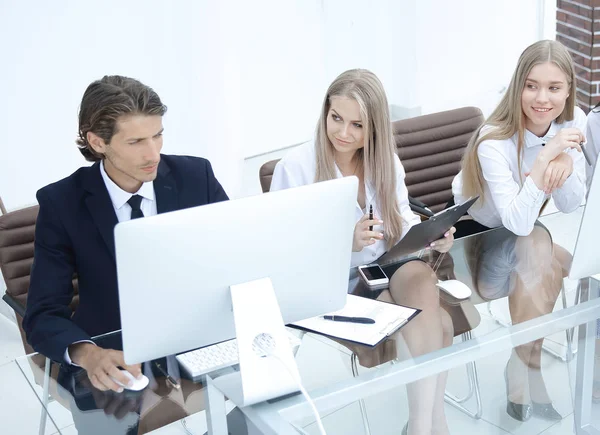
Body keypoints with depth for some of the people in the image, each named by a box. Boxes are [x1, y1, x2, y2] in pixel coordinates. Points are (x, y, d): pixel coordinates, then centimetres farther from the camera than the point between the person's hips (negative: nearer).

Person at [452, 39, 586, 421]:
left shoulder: (573, 122, -12)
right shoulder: (495, 141, -28)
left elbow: (570, 207, -9)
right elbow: (518, 223, -37)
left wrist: (566, 163, -28)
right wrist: (545, 155, -43)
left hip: (527, 235, 6)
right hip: (474, 237, -6)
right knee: (536, 243, -32)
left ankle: (522, 373, -7)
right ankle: (526, 370, -19)